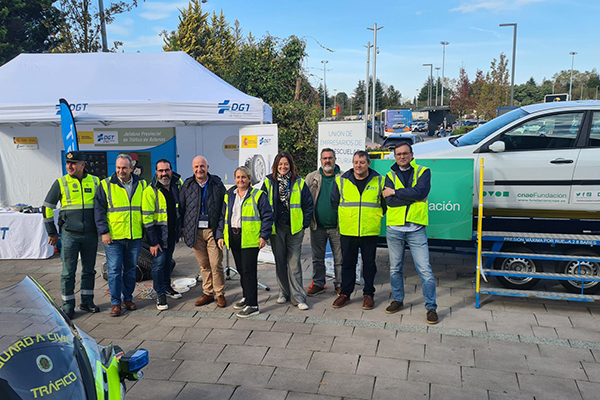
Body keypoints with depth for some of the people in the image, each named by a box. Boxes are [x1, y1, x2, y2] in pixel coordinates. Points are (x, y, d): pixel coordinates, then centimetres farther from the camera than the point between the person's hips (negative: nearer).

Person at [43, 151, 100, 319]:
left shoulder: (95, 181, 4)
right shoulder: (61, 183, -1)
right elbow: (47, 207, 4)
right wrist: (52, 232, 3)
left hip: (90, 234, 2)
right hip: (69, 234, -2)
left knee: (89, 270, 10)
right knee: (68, 272, 0)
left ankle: (87, 302, 23)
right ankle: (68, 306, 11)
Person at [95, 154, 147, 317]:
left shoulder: (141, 184, 6)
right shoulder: (106, 185, -2)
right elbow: (99, 210, -2)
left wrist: (146, 230, 11)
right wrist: (104, 232, -9)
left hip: (135, 236, 3)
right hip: (113, 236, -2)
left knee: (131, 269, 12)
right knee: (114, 270, 0)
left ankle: (128, 298, 26)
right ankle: (115, 303, 9)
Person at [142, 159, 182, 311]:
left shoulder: (177, 185, -1)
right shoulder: (150, 191, -16)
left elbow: (181, 206, 17)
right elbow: (147, 218, -17)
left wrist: (180, 226, 14)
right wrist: (153, 242, -19)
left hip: (172, 232, 5)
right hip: (157, 232, -5)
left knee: (168, 260, 18)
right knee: (159, 262, -6)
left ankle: (167, 287, 35)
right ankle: (160, 295, 5)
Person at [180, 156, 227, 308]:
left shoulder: (217, 184, 3)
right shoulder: (187, 185, 8)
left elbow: (224, 207, 6)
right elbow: (181, 207, 14)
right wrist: (182, 227, 10)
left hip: (213, 230, -2)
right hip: (195, 231, 2)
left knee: (216, 264, -3)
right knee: (203, 265, 10)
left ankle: (220, 294, 12)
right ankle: (208, 293, 22)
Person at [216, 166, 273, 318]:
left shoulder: (258, 195, -3)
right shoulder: (228, 196, 13)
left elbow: (267, 216, -4)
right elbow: (222, 217, 16)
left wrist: (264, 236, -10)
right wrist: (220, 235, 8)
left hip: (250, 238, -6)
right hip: (233, 237, 6)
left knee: (249, 271, -7)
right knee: (241, 270, 16)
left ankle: (252, 305, -1)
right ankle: (246, 297, 32)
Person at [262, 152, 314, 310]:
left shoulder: (299, 183, 2)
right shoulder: (268, 182, 4)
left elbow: (308, 205, 6)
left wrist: (305, 224, 1)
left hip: (295, 229, -2)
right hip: (275, 229, 2)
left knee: (294, 263, -3)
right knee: (280, 262, 11)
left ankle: (298, 297, 3)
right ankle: (284, 293, 25)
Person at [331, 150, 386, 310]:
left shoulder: (379, 181, 2)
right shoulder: (341, 180, 3)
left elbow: (386, 204, 13)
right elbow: (334, 202, 14)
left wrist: (376, 217, 10)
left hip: (370, 231, -1)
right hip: (347, 231, 1)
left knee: (369, 263, 8)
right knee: (347, 263, 8)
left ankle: (368, 294, 21)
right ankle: (345, 293, 20)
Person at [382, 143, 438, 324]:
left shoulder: (423, 172, 3)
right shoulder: (390, 176, 9)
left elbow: (420, 192, -17)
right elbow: (389, 201, -7)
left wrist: (395, 191, -10)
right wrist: (413, 197, -12)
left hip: (416, 229, -3)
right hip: (394, 229, 3)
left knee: (425, 270, -5)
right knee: (395, 268, 13)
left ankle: (431, 307, 7)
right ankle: (398, 300, 30)